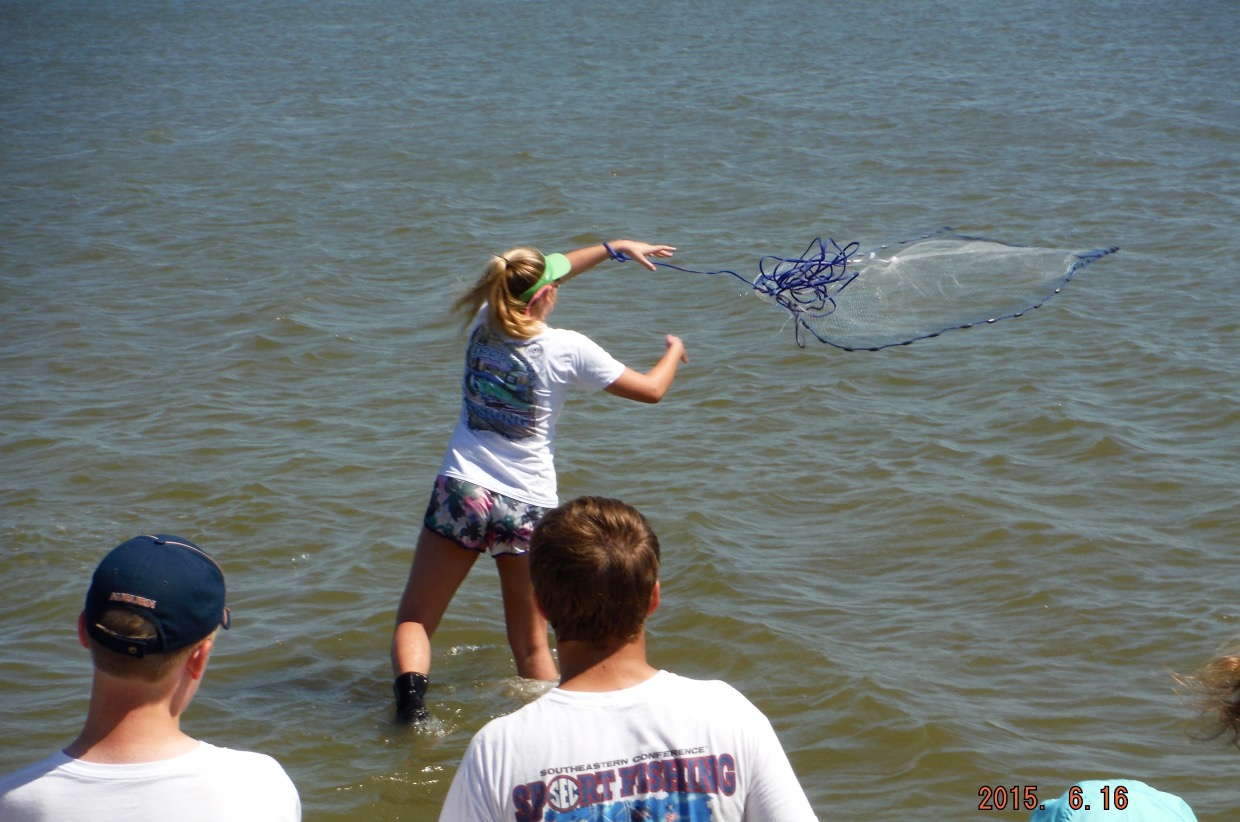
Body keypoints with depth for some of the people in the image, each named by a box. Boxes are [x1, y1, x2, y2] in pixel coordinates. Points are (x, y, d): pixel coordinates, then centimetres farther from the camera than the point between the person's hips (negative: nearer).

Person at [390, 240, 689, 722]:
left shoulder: (483, 326, 3)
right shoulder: (567, 349, -9)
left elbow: (537, 278, 23)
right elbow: (652, 390, 3)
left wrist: (613, 248, 31)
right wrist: (674, 352, 25)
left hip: (461, 492, 2)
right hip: (528, 506, -2)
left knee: (414, 620, 8)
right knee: (532, 646, 12)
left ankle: (410, 702, -14)